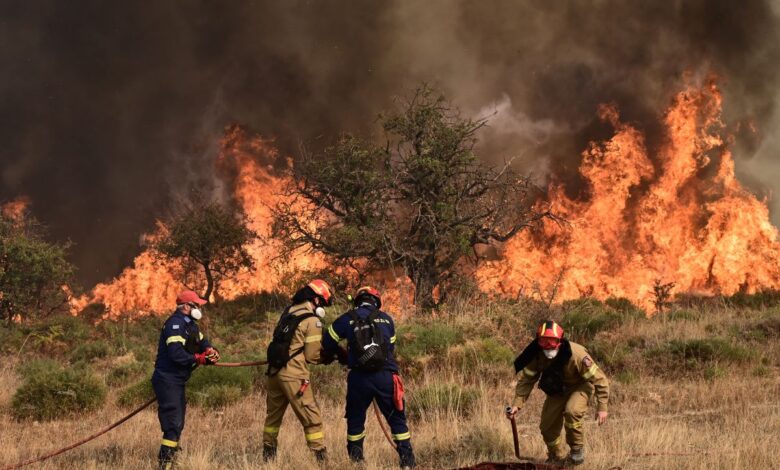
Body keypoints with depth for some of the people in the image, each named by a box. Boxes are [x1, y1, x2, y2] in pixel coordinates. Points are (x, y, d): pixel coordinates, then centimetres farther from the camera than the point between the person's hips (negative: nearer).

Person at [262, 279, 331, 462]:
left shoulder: (288, 312, 13)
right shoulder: (312, 321, -9)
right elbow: (312, 356, -8)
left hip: (275, 370, 7)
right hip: (294, 375, -7)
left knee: (273, 414, 20)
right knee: (311, 416, -3)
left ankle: (268, 452, 29)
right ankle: (321, 457, -4)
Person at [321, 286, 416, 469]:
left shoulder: (347, 319, 6)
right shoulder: (386, 319, 10)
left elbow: (327, 344, 12)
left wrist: (329, 357, 33)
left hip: (359, 378, 0)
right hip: (385, 376, 0)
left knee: (355, 420, 15)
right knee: (397, 419, 8)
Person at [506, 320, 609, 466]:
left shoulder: (576, 354, -36)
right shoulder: (536, 355, -23)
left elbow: (599, 379, -27)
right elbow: (526, 380, -9)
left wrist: (602, 408, -26)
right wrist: (517, 404, -20)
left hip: (579, 386, -5)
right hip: (557, 390, 5)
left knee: (572, 411, -33)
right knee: (547, 425, 2)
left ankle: (577, 449, -8)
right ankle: (557, 457, 31)